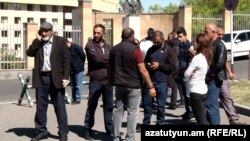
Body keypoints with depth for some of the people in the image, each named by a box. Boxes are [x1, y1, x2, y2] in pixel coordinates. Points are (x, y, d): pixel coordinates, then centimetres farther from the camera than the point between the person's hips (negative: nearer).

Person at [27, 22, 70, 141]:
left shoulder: (61, 41, 0)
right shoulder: (37, 43, 11)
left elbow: (66, 60, -4)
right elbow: (29, 53, -5)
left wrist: (65, 77, -11)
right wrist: (38, 40, -9)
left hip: (55, 78, -3)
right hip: (41, 77, 4)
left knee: (60, 106, 2)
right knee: (40, 106, 8)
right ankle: (41, 131, 19)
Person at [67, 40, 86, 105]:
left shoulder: (77, 47, -14)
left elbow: (83, 56, -9)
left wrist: (81, 64, 1)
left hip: (78, 69, -6)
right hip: (71, 70, 6)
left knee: (78, 85, -4)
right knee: (73, 85, 12)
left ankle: (78, 99, 0)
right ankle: (73, 99, 19)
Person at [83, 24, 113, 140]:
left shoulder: (108, 46, 14)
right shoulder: (90, 45, -3)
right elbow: (97, 59, -15)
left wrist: (104, 63, -13)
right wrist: (109, 61, -4)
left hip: (108, 80, 5)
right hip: (95, 81, -4)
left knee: (108, 107, 12)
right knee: (91, 107, 2)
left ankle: (110, 129, 22)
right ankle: (87, 130, 12)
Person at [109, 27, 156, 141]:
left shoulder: (114, 49, 6)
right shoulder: (135, 49, -12)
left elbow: (111, 67, 15)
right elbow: (142, 70, -15)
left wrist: (112, 82, 27)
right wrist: (151, 86, -10)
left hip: (119, 84, 5)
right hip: (133, 85, -5)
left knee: (118, 110, 10)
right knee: (132, 112, 0)